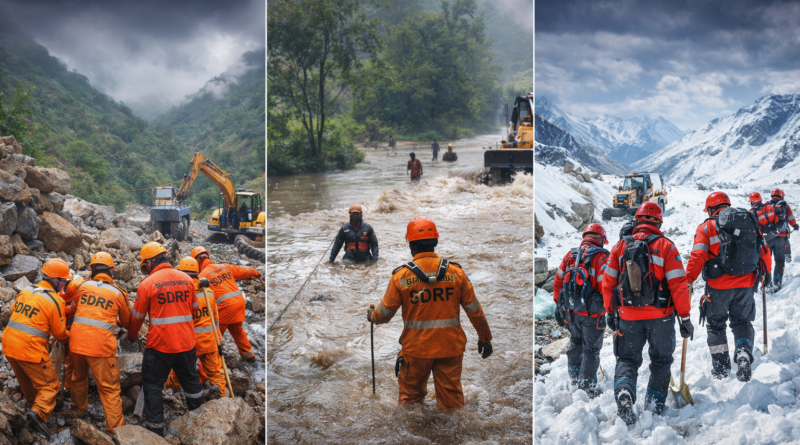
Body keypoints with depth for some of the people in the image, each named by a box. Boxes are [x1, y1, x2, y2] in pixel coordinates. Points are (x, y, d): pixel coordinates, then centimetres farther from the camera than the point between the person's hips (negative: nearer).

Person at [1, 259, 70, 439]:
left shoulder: (25, 291, 8)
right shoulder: (55, 301, -10)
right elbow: (59, 333, -4)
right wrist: (69, 339, 17)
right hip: (31, 349, -7)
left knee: (26, 380, 28)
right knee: (50, 385, 2)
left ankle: (33, 403, 44)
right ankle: (39, 412, -18)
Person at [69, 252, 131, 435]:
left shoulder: (83, 286, 6)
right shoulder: (118, 293, 1)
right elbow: (126, 321, 16)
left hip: (77, 342, 4)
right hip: (101, 345, -4)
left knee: (79, 377, 28)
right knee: (109, 388, 1)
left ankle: (79, 409, 47)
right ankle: (116, 428, 1)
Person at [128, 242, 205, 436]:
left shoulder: (148, 284, -10)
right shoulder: (187, 279, 2)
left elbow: (137, 316, 1)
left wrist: (132, 336, 20)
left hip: (160, 344, -4)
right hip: (186, 342, 4)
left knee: (152, 385, 10)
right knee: (190, 379, 20)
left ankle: (155, 427, 12)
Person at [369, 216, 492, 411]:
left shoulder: (401, 276, -10)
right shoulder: (455, 272, -5)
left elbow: (385, 313, -1)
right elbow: (474, 309, 2)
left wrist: (372, 316, 23)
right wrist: (485, 337, 16)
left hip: (415, 349, -1)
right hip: (450, 349, 1)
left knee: (410, 398, 19)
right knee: (452, 401, 13)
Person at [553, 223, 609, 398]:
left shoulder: (570, 255, 7)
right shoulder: (601, 256, -11)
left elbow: (558, 281, 10)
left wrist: (559, 305, 18)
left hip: (570, 310, 5)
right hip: (592, 312, -5)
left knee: (575, 343, 24)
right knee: (591, 349, 6)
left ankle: (574, 377, 34)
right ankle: (587, 386, 11)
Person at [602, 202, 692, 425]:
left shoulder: (621, 246, 3)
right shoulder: (666, 246, -6)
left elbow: (608, 282, 6)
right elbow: (678, 284, -9)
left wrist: (610, 312, 17)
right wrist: (685, 317, -3)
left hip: (628, 317, 1)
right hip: (660, 316, -1)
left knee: (628, 359, 9)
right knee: (661, 359, 18)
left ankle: (624, 390, -18)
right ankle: (655, 402, 16)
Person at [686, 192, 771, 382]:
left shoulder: (706, 227, -2)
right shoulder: (750, 223, 10)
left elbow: (697, 256, -13)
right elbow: (764, 250, 14)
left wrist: (688, 281, -10)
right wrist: (766, 273, 29)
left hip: (719, 286, -3)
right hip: (746, 284, 3)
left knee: (715, 324, 14)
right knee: (742, 322, 19)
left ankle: (721, 366, 14)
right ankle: (744, 354, -3)